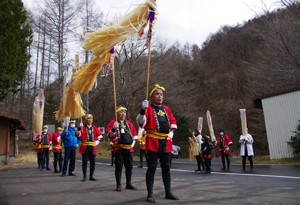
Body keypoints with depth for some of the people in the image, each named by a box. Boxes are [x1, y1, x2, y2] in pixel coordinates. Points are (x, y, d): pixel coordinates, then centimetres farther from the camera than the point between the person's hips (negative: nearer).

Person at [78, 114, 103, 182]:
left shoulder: (94, 128, 11)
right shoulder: (82, 128, 1)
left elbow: (100, 135, 22)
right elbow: (79, 136, -10)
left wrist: (97, 141, 10)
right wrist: (79, 129, -24)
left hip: (93, 147, 3)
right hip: (85, 147, -3)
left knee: (93, 162, 5)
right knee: (85, 162, -2)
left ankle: (91, 176, 17)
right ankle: (84, 177, 10)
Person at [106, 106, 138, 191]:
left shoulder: (129, 123, 16)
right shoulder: (113, 122, 1)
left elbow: (134, 133, 24)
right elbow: (109, 134, -8)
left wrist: (133, 142, 14)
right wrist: (114, 129, -26)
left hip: (129, 148, 5)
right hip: (119, 148, -5)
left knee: (129, 166, 8)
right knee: (119, 167, -3)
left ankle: (129, 184, 20)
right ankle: (118, 185, 7)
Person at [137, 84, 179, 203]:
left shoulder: (166, 109, 13)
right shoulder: (148, 109, -5)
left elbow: (173, 121, 26)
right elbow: (141, 123, -18)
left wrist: (172, 131, 10)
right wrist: (143, 109, -30)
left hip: (166, 142, 6)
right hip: (153, 142, -6)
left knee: (166, 168, 12)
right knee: (152, 168, -2)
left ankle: (168, 192, 23)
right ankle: (150, 194, 9)